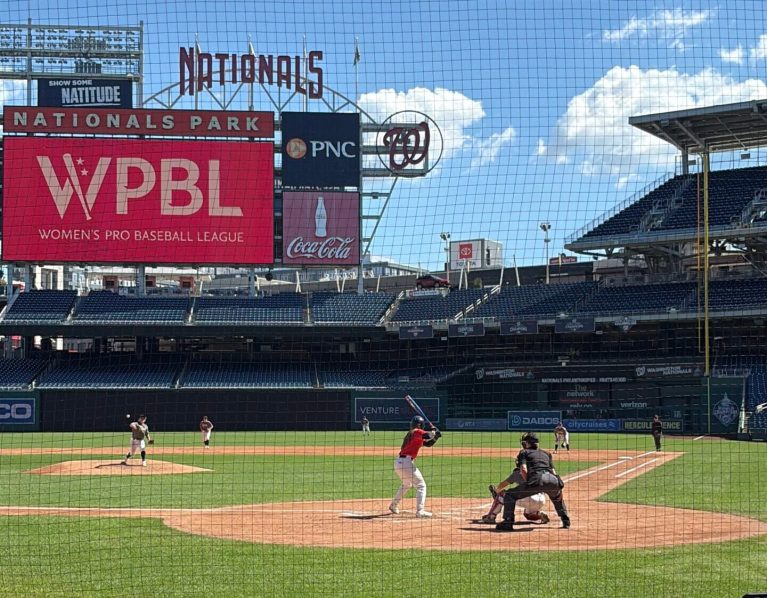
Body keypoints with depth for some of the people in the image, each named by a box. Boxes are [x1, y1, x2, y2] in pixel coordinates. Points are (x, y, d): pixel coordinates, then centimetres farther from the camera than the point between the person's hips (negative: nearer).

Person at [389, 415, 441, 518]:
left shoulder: (410, 434, 21)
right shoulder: (417, 432, -5)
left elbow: (428, 443, 24)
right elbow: (427, 435, -25)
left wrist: (436, 436, 9)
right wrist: (434, 431, -3)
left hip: (398, 462, 9)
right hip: (406, 462, -9)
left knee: (407, 484, 32)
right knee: (421, 485, -4)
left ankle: (393, 506, 42)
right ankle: (420, 511, -15)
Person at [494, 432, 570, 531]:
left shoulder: (524, 452, 22)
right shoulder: (546, 453, 35)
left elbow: (524, 470, 4)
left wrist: (529, 484, 10)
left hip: (536, 479, -5)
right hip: (553, 480, 5)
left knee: (509, 495, 8)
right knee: (557, 496, 40)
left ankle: (508, 523, -5)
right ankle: (566, 521, 32)